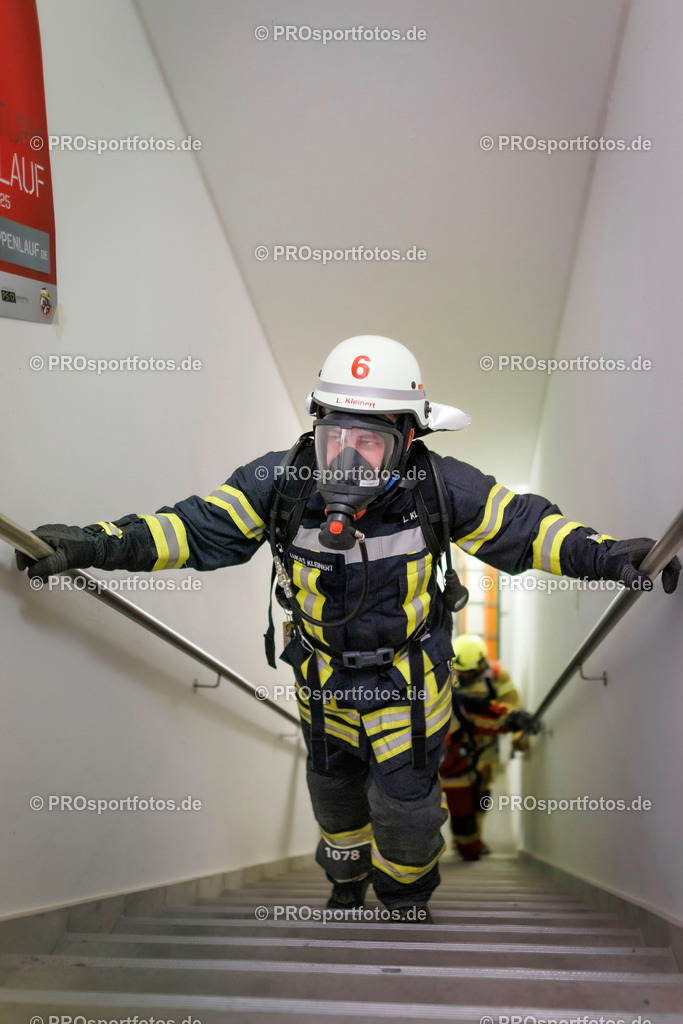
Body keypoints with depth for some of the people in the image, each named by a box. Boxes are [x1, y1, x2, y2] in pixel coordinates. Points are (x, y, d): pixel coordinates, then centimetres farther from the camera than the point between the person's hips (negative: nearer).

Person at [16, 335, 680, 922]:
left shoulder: (437, 487, -26)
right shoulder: (282, 480, -24)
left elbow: (524, 526, -15)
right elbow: (196, 527, -21)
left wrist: (605, 556, -27)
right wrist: (94, 545, -32)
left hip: (408, 677, -2)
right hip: (324, 676, 2)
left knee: (403, 801, 6)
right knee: (333, 789, 22)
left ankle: (407, 895, 41)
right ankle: (347, 881, 55)